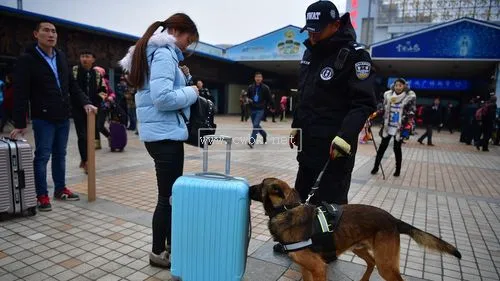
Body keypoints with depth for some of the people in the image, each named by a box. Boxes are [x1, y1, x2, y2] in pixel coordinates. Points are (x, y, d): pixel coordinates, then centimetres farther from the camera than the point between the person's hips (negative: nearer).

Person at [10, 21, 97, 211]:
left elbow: (72, 85, 14)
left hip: (63, 117, 6)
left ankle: (60, 189, 26)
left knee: (60, 155, 14)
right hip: (43, 119, -6)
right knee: (42, 156, 2)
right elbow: (21, 93, -10)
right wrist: (19, 123, -13)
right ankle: (42, 195, 13)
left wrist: (85, 103, -1)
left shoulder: (61, 57, 12)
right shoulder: (27, 60, -7)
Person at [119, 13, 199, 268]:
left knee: (172, 193, 17)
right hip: (165, 135, -10)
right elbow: (163, 98, -25)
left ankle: (171, 244, 30)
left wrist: (181, 79, 8)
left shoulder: (153, 52, 19)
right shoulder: (163, 55, -13)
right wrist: (191, 92, -11)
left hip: (162, 133, 10)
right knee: (168, 196, 1)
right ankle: (158, 252, 17)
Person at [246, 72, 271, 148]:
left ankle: (252, 141, -16)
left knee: (256, 125, -17)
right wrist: (248, 100, -6)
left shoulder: (265, 88, -3)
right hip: (252, 109, 5)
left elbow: (269, 99, 3)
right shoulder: (250, 87, 4)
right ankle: (264, 134, 42)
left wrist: (264, 106, -2)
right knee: (256, 125, 15)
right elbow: (247, 96, 14)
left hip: (260, 110, -4)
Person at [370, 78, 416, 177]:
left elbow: (411, 111, -4)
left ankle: (398, 169, 22)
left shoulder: (409, 96, -6)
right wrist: (376, 114, -3)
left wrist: (410, 119, -20)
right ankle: (376, 167, 16)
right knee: (382, 146, 5)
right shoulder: (388, 95, 3)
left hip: (400, 128, -3)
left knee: (397, 148, 5)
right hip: (387, 126, 3)